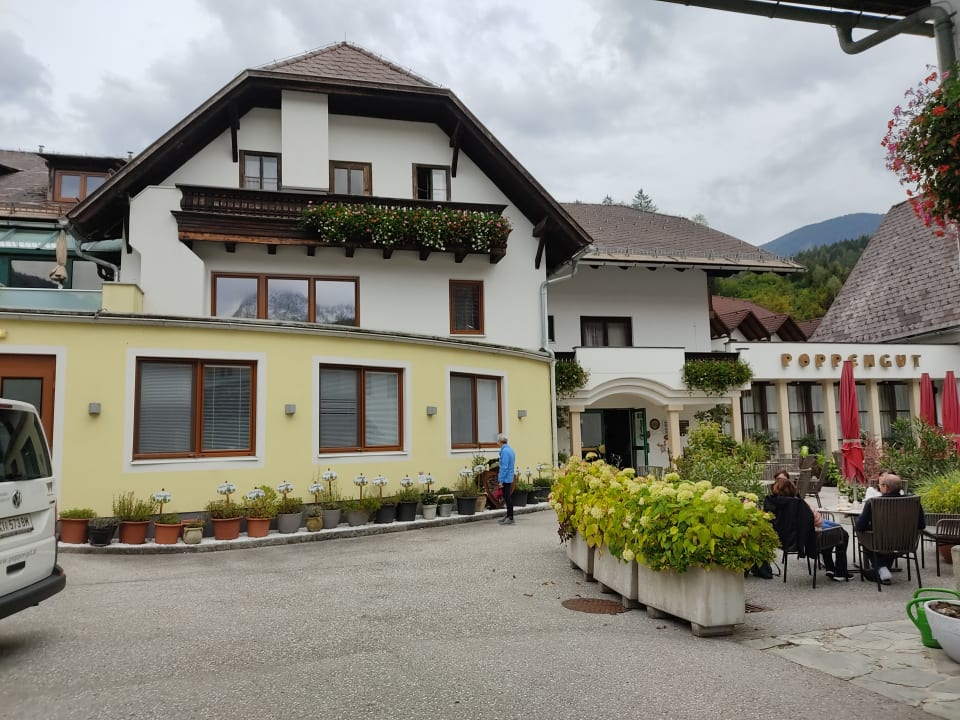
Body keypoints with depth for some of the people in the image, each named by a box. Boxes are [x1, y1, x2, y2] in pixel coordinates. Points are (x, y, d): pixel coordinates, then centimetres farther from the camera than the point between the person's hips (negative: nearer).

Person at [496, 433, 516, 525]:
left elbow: (504, 467, -22)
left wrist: (501, 480, -18)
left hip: (505, 478, -10)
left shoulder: (504, 451, -19)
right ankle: (508, 515, 26)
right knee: (507, 496, 17)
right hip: (510, 478, 10)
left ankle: (510, 518, 3)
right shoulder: (510, 449, 10)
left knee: (507, 497, -3)